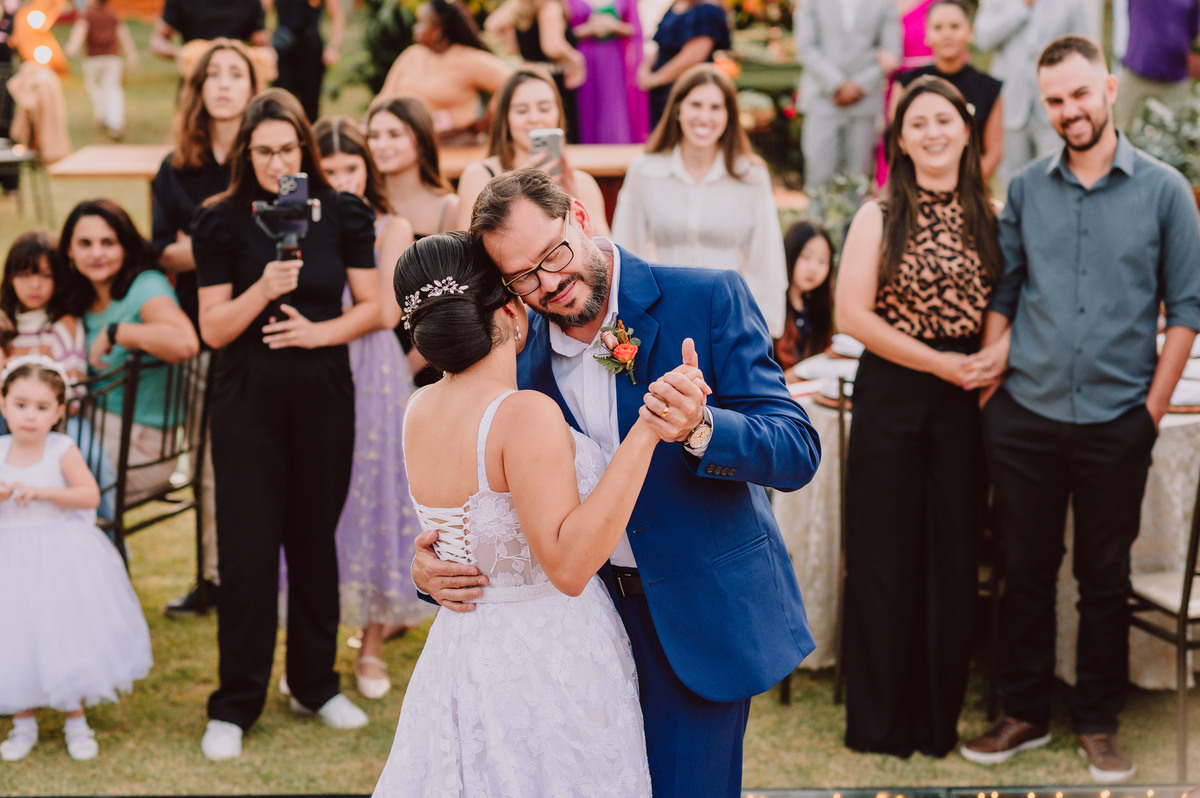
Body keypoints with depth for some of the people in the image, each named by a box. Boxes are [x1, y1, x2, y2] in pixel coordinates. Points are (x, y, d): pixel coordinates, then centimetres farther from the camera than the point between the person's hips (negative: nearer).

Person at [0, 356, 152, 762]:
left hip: (60, 556, -2)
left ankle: (76, 723, 20)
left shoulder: (62, 450, -9)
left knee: (66, 637, 3)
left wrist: (43, 492, -26)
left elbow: (90, 496, -17)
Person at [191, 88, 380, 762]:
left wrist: (319, 331, -13)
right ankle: (235, 706, 7)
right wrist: (264, 289, -21)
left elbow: (373, 307, 3)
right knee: (248, 547, -2)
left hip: (324, 396, 2)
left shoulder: (342, 214, 1)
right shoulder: (223, 221, -4)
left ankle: (316, 684, 27)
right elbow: (214, 329, -5)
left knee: (315, 539, 11)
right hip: (249, 398, -2)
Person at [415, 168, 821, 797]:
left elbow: (798, 452, -15)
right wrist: (432, 567, -9)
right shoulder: (521, 352, 2)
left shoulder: (708, 300, -11)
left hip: (696, 618, -4)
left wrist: (700, 428, -34)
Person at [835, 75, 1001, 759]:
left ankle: (940, 719, 18)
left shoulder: (990, 217, 6)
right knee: (885, 557, 2)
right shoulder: (879, 217, 0)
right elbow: (853, 314, -7)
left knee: (954, 557, 6)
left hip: (965, 397, 2)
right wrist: (938, 362, -11)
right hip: (891, 395, -2)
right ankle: (880, 721, 14)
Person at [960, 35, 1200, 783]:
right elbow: (1004, 290, 11)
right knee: (1027, 571, 9)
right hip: (1026, 414, 2)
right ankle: (1026, 713, 22)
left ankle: (1099, 722, 20)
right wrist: (994, 362, -1)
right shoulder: (1026, 189, 5)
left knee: (1105, 578, 8)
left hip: (1116, 420, -2)